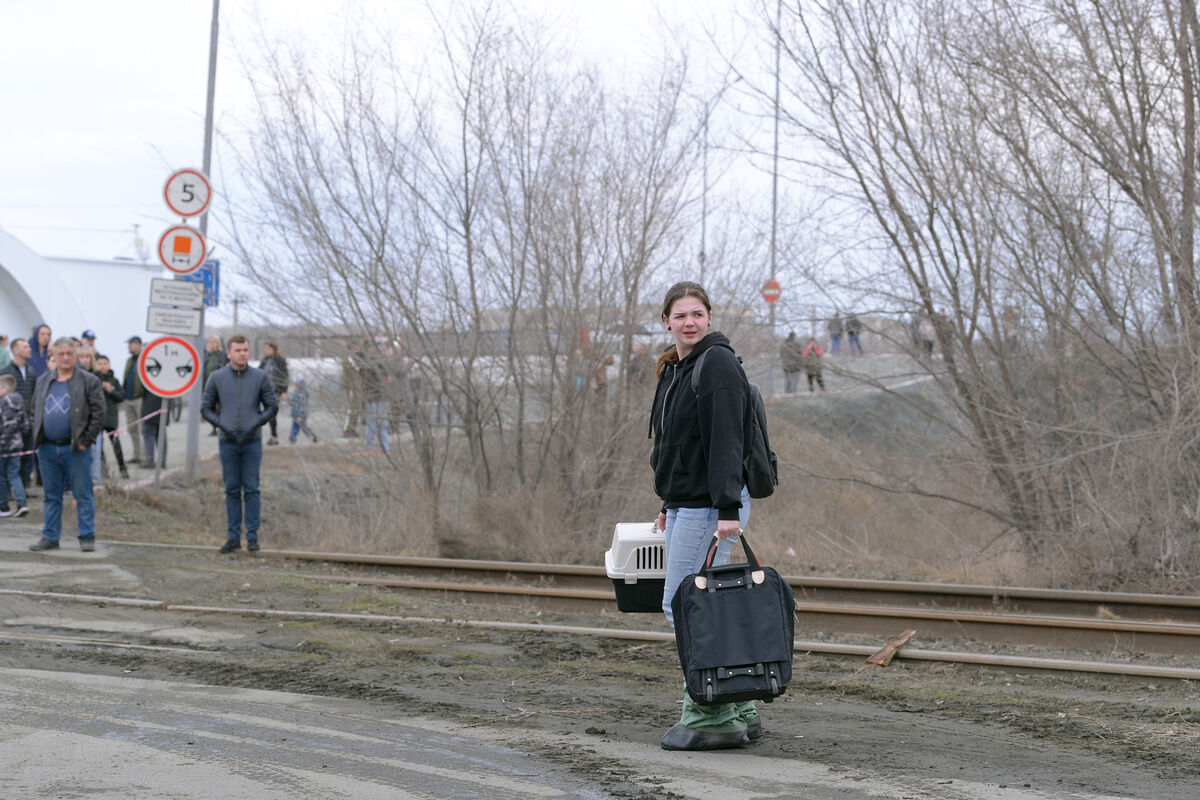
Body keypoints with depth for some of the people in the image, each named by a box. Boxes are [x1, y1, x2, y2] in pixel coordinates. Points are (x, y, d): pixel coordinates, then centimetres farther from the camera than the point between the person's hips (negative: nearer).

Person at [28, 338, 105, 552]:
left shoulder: (89, 381, -1)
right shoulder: (43, 382, 14)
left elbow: (99, 413, -5)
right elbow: (35, 412, 19)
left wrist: (86, 441, -10)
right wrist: (37, 439, 7)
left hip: (76, 448, -4)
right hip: (47, 449, 4)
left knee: (83, 495, -2)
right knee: (51, 496, 10)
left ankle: (87, 538, 3)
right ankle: (50, 537, 15)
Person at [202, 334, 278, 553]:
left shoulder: (260, 377, 0)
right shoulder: (216, 378, 1)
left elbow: (272, 406, 6)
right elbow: (206, 408, 7)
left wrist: (257, 423, -8)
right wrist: (221, 425, -7)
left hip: (253, 442, -1)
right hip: (227, 442, 1)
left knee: (251, 489, -1)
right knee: (232, 490, 5)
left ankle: (252, 536, 4)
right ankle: (233, 537, 9)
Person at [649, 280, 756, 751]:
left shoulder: (718, 363, -12)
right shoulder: (674, 369, 17)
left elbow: (725, 440, -20)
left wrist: (728, 509, -25)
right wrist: (669, 504, 22)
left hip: (709, 507, -10)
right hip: (683, 503, 10)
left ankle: (711, 716, -3)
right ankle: (738, 712, 16)